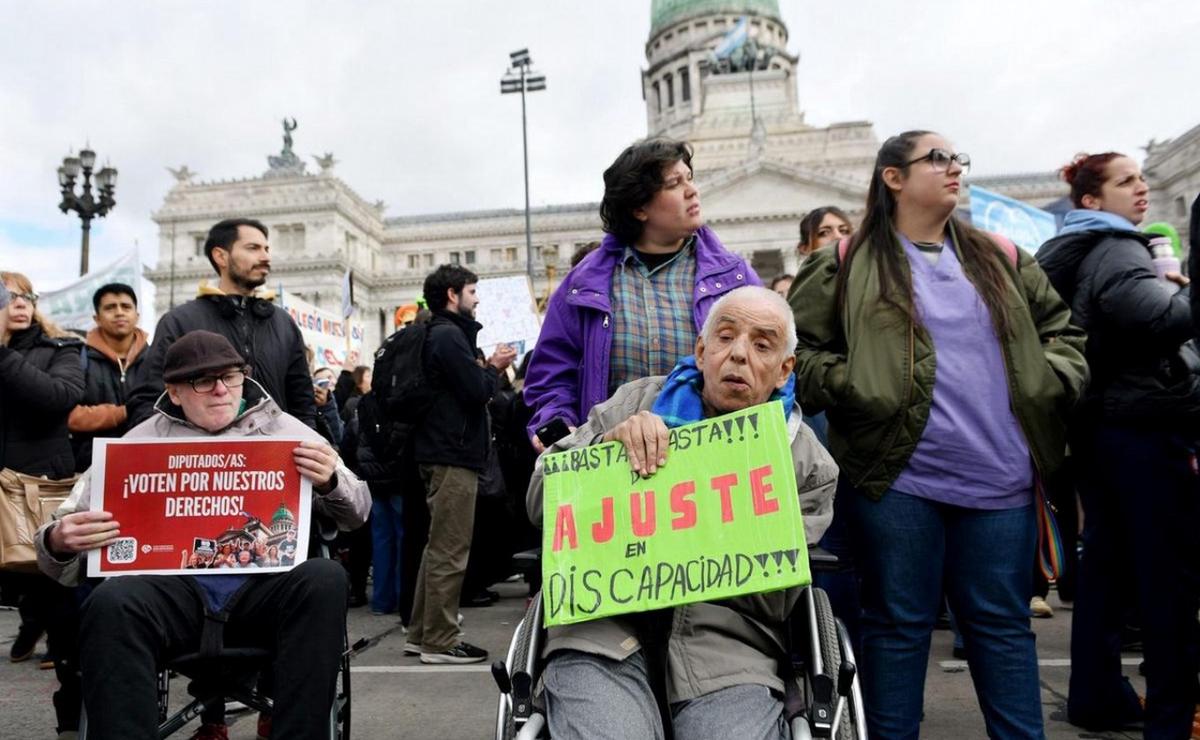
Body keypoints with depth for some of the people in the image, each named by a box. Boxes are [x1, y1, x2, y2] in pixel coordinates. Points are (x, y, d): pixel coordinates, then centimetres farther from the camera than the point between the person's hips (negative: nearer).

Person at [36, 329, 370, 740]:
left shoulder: (285, 430, 15)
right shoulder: (137, 443, 16)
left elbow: (355, 514, 12)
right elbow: (65, 544, 13)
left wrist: (331, 482, -12)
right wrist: (58, 543, -13)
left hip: (265, 585, 0)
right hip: (173, 585, 0)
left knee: (325, 579, -31)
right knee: (111, 603, -32)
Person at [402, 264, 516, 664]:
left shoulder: (440, 334, 20)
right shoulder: (449, 335, -12)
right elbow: (477, 392, -19)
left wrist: (487, 369, 6)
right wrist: (494, 369, -1)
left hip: (442, 453, 11)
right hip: (453, 455, -11)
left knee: (439, 548, 16)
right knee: (450, 551, -4)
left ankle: (421, 634, 23)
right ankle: (439, 641, 3)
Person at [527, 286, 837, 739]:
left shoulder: (810, 464, 8)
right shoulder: (635, 403, 11)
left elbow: (776, 597, 3)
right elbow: (540, 502, 8)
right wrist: (610, 443, -10)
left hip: (727, 646, 1)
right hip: (605, 624, 0)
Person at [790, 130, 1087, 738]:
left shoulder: (1000, 258, 15)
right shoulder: (844, 265, 0)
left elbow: (1062, 329, 22)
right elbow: (798, 350, -2)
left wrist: (1050, 382, 4)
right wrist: (854, 390, -15)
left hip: (999, 479, 4)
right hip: (895, 477, -4)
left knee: (1003, 622, 14)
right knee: (898, 623, 8)